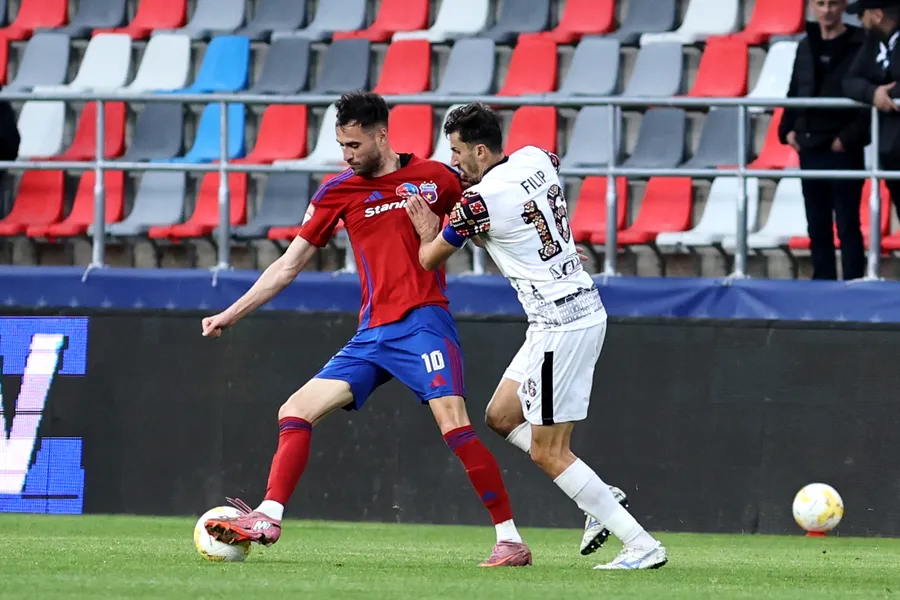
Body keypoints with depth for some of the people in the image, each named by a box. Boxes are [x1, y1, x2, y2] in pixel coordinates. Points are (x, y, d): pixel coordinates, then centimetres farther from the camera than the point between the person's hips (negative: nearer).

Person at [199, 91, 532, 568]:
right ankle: (268, 519, -2)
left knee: (453, 423, -21)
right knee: (296, 410, -3)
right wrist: (231, 314, 10)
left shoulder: (433, 177, 2)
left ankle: (510, 540, -17)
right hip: (372, 333, 5)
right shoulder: (338, 192, 10)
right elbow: (288, 265, 13)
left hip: (423, 322, -5)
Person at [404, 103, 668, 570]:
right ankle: (602, 498, 14)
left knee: (547, 453, -3)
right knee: (502, 415, 19)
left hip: (560, 325, -9)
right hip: (585, 309, 9)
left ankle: (642, 545, -5)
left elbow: (428, 260, 0)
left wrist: (428, 230, 22)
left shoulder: (477, 202, -16)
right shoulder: (537, 159, 5)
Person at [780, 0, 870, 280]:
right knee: (817, 225, 10)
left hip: (843, 151, -6)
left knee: (847, 224, -3)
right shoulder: (806, 46, 12)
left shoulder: (859, 45, -7)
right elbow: (794, 94, 18)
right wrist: (787, 130, 5)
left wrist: (849, 137, -17)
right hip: (810, 149, 6)